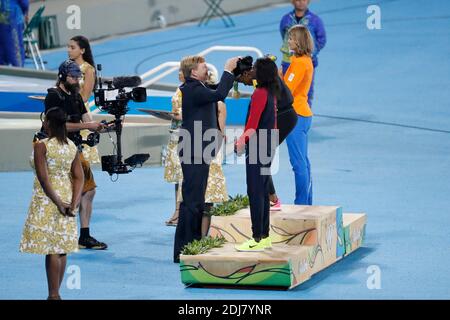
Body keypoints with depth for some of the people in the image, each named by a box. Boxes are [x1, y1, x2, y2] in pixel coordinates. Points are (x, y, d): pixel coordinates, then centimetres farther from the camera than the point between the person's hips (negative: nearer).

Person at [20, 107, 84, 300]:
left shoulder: (41, 146, -13)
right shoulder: (72, 147, 5)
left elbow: (43, 178, -19)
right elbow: (79, 178, 0)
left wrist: (58, 203, -18)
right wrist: (73, 204, -7)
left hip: (47, 201, -6)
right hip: (66, 197, 6)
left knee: (51, 249, -4)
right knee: (62, 248, 10)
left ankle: (53, 295, -3)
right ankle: (56, 293, 17)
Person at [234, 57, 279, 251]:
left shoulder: (260, 93, -16)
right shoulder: (272, 93, 11)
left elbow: (252, 124, -19)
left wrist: (241, 141, -11)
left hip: (257, 146, -9)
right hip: (268, 146, 9)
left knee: (255, 192, -7)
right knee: (262, 191, 14)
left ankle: (258, 239, -7)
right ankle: (265, 237, 18)